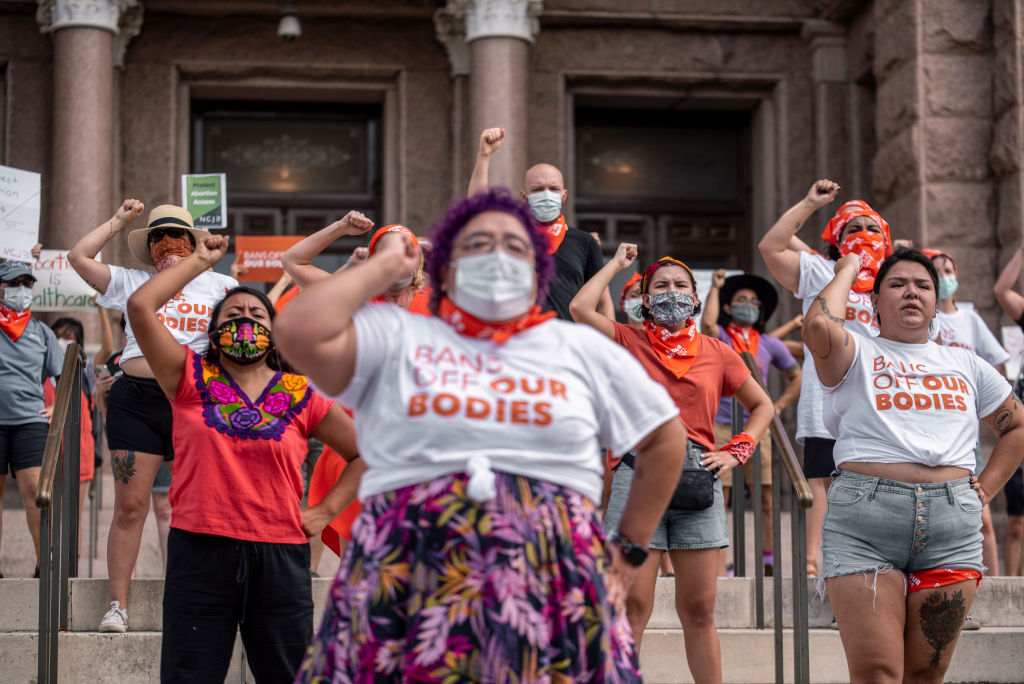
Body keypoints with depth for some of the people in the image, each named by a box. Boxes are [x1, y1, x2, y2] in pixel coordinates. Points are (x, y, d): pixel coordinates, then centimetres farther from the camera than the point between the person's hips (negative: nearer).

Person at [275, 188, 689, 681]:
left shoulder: (580, 349, 18)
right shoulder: (396, 338, 11)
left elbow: (665, 438, 24)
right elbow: (299, 331, -7)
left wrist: (628, 552, 17)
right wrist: (384, 266, 7)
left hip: (552, 586, 2)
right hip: (410, 580, -1)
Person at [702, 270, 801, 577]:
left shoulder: (769, 344, 13)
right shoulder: (719, 338, 5)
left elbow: (796, 378, 23)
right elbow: (707, 323, -20)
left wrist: (777, 406, 9)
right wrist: (715, 287, -7)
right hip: (721, 425, -3)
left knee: (765, 498, 0)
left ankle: (769, 563, 6)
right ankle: (717, 569, -3)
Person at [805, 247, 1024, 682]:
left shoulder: (965, 365, 20)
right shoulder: (857, 354, 7)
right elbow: (818, 325, -15)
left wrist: (984, 489, 16)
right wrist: (847, 270, 3)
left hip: (952, 525, 4)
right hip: (863, 520, -4)